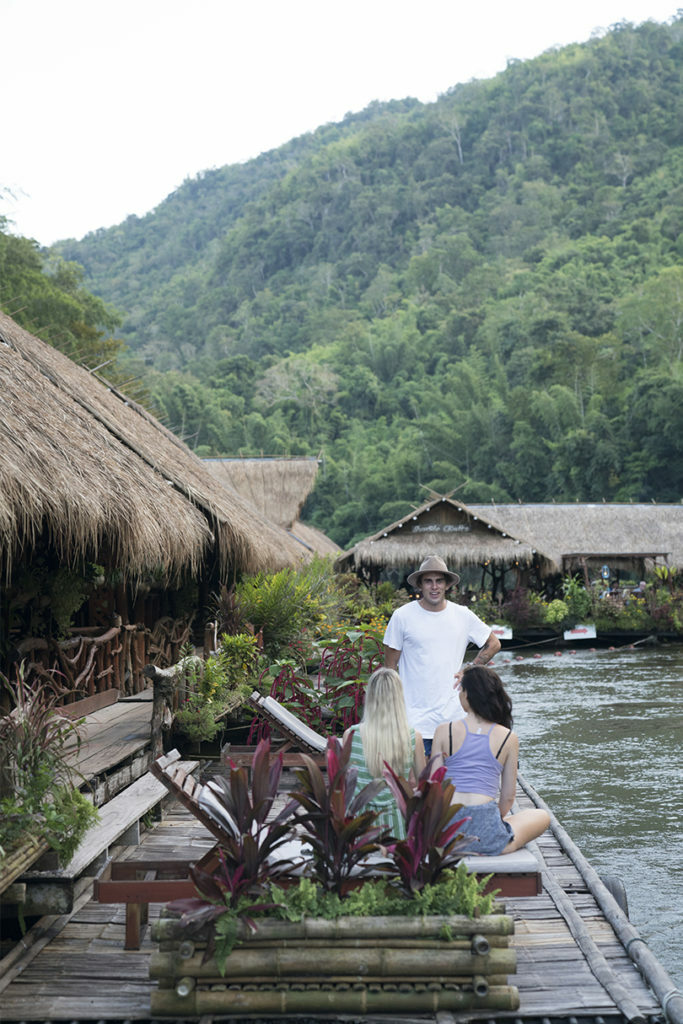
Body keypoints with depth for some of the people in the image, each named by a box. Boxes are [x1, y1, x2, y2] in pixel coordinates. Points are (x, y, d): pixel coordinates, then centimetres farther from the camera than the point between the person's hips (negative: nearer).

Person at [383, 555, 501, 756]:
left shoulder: (463, 616, 5)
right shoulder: (402, 616, -3)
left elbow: (493, 644, 19)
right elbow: (390, 666, 2)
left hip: (452, 716, 3)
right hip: (413, 718, -2)